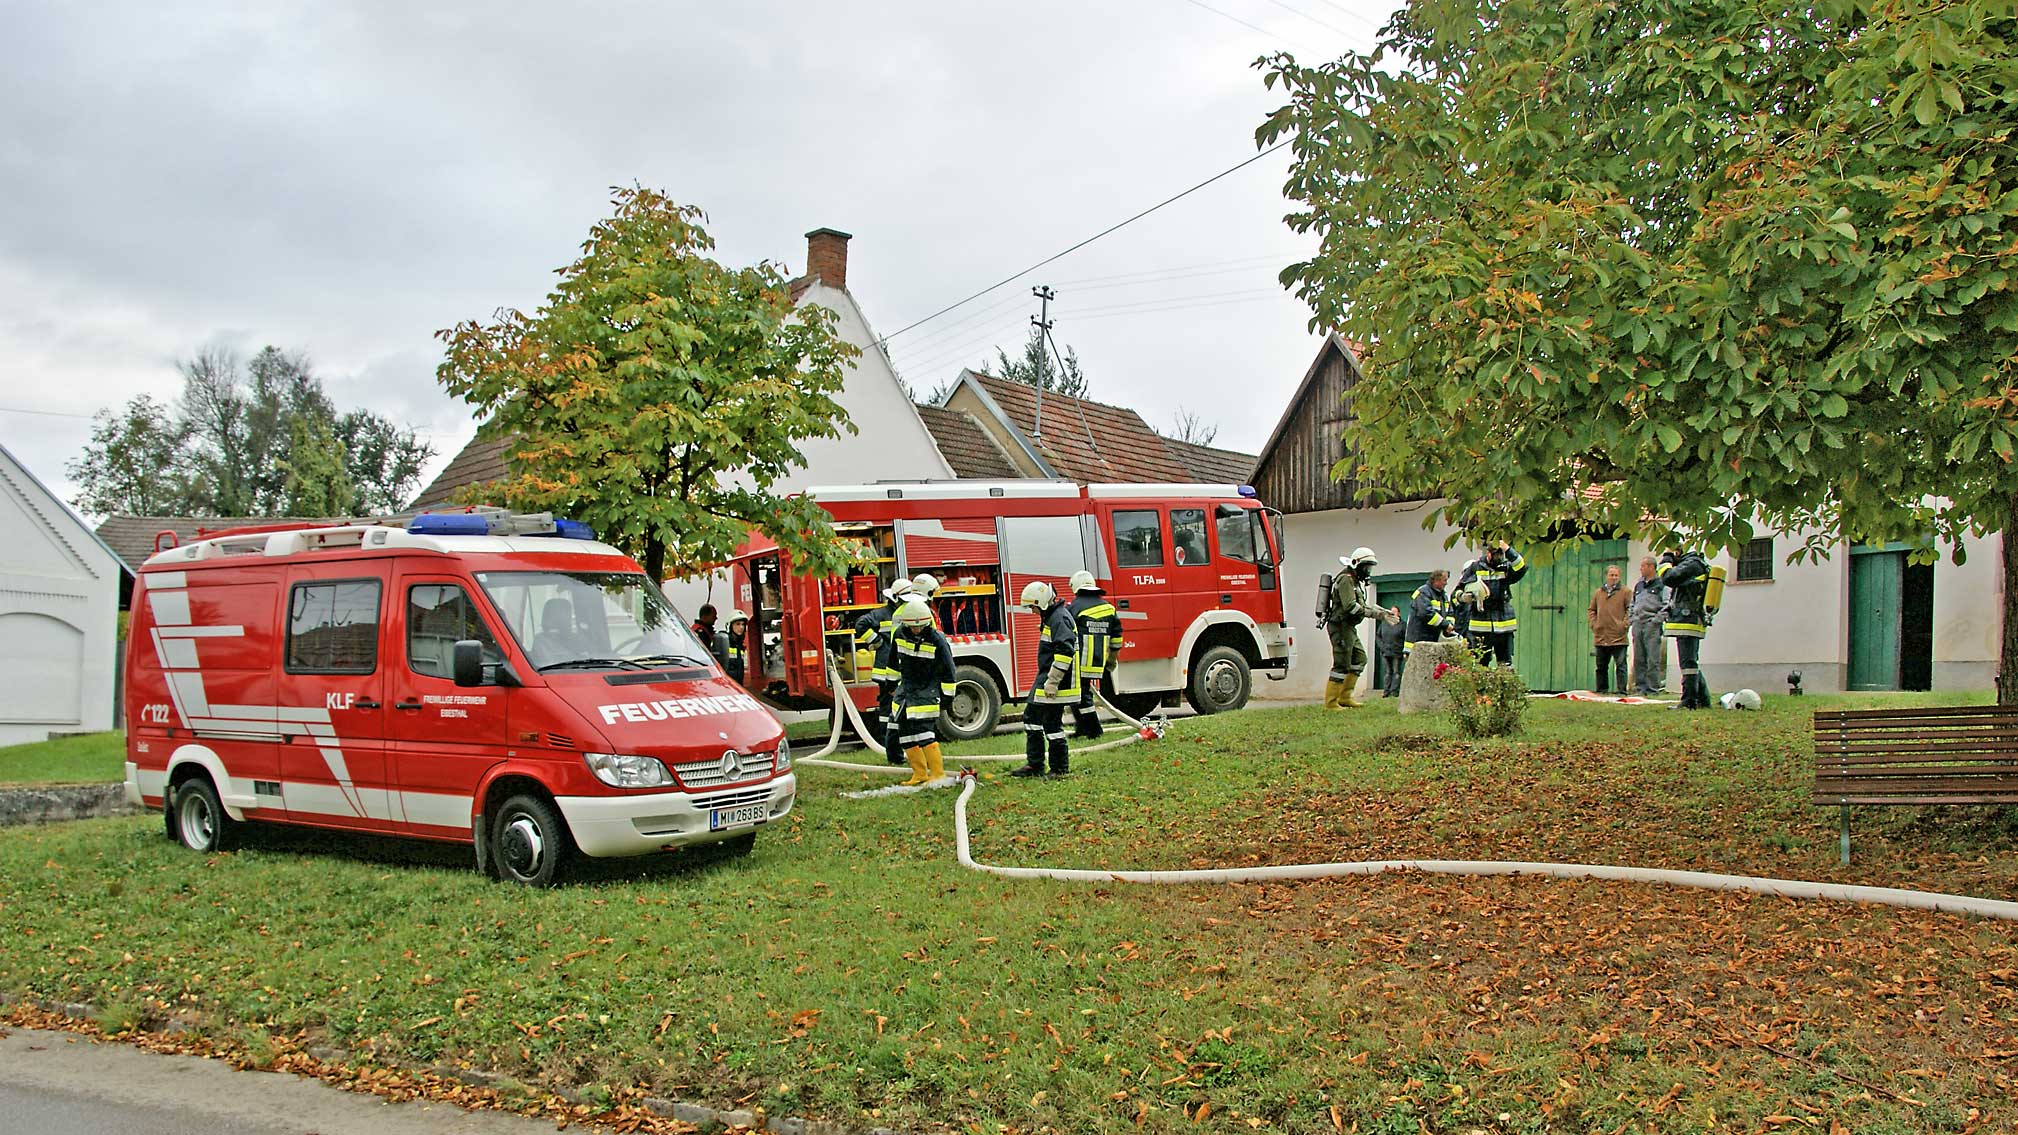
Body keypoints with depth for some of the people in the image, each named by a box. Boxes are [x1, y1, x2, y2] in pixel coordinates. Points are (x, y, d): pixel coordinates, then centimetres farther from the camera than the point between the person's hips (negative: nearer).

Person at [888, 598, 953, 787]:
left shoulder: (937, 640, -16)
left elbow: (947, 670, -10)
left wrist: (947, 696, -8)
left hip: (927, 691, -6)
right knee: (905, 732, 7)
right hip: (906, 687, 6)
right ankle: (920, 774, 17)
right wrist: (891, 682, 23)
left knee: (924, 732, -16)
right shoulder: (900, 635, -1)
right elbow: (894, 661, 17)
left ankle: (938, 774, -9)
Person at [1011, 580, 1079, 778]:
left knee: (1052, 723, -5)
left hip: (1055, 684, -11)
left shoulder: (1060, 619, -18)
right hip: (1046, 680, 11)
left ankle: (1060, 769, 5)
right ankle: (1034, 765, 20)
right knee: (1031, 718, 15)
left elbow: (1065, 651, -27)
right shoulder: (1051, 617, 16)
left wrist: (1052, 681, -25)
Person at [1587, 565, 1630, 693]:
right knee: (1601, 666, 10)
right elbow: (1591, 610, 18)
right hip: (1601, 637, 4)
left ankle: (1622, 690, -4)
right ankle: (1602, 690, 17)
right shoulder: (1598, 593, 13)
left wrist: (1624, 624, -10)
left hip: (1618, 637, -4)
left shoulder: (1625, 592, 2)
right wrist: (1593, 624, 5)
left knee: (1620, 665, -6)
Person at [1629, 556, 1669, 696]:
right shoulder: (1638, 584, 20)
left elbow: (1666, 606, -9)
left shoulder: (1661, 584, -3)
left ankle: (1653, 689, -6)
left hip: (1652, 625, -7)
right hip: (1637, 624, 7)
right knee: (1638, 659, 7)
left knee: (1653, 659, -8)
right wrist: (1631, 619, 15)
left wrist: (1656, 620, -14)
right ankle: (1640, 687, 11)